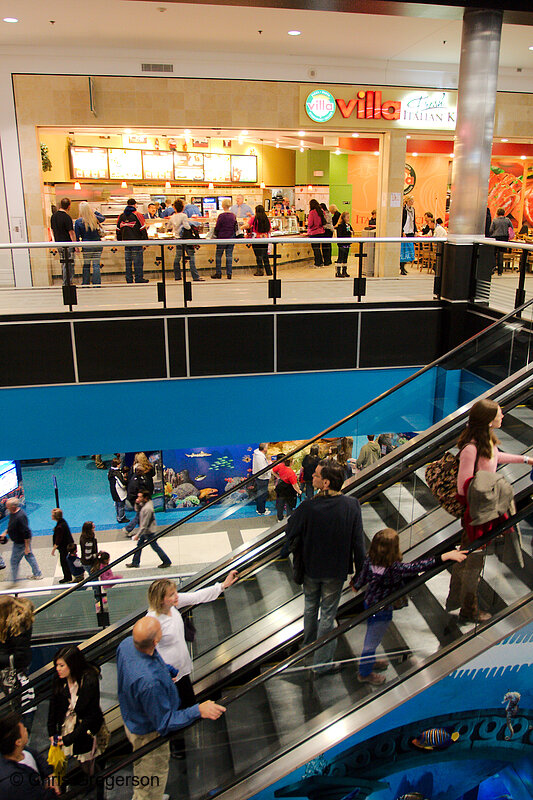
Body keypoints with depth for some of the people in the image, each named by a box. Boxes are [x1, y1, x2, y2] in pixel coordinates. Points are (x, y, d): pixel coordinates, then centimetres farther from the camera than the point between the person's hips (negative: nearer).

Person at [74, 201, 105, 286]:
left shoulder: (78, 221, -7)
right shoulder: (95, 218, -2)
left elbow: (77, 236, -4)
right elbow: (103, 218, 22)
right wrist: (94, 212, 24)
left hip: (86, 245, -1)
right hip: (97, 244, 2)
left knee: (86, 266, 9)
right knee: (96, 265, 4)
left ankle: (85, 284, 13)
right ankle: (97, 284, 3)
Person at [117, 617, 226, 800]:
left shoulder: (127, 644, -20)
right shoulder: (150, 681, -46)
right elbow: (164, 722, -30)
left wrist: (167, 670, 14)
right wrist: (198, 711, -31)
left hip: (132, 721, 9)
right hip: (148, 734, -9)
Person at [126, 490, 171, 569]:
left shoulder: (147, 509, -33)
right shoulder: (144, 503, -5)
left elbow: (144, 525, -29)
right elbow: (137, 510, 13)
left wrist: (138, 535, -21)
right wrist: (138, 504, -9)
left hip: (149, 531, -9)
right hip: (145, 531, 9)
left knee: (155, 547, 5)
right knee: (139, 545, 19)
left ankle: (167, 562, 20)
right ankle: (135, 562, 33)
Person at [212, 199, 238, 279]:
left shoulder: (221, 216, -13)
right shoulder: (233, 215, 2)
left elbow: (217, 228, -7)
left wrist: (215, 235, 9)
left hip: (222, 238, -4)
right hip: (231, 238, 4)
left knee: (218, 256, 7)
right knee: (229, 256, 5)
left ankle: (218, 273, 8)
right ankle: (229, 274, 3)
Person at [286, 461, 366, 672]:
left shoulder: (307, 508, -25)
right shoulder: (352, 505, -19)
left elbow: (291, 536, -12)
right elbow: (358, 542, -11)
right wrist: (359, 569, 0)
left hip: (310, 568, 0)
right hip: (336, 570, 0)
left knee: (310, 607, 25)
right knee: (327, 614, 14)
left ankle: (309, 642, 49)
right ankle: (322, 661, 25)